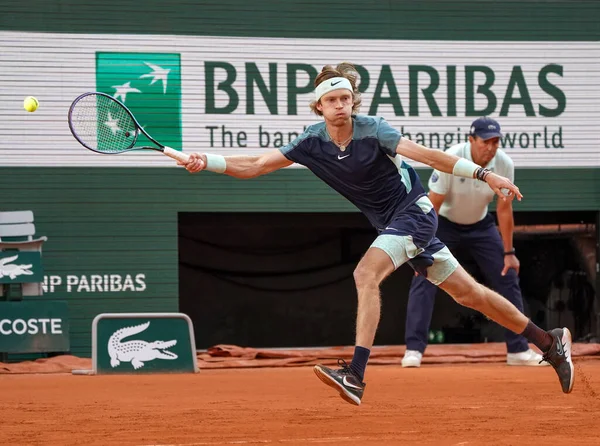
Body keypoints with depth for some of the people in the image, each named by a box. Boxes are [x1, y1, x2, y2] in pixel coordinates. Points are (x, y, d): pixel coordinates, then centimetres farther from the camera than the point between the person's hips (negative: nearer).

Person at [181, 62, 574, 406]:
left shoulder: (372, 130, -20)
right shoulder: (312, 142, -4)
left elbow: (428, 155, -27)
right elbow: (255, 166, -2)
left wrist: (483, 174, -35)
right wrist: (207, 162, -16)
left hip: (414, 210, -6)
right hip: (391, 222, 6)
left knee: (366, 274, -26)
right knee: (466, 293, 11)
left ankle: (356, 377, -32)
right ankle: (550, 343, 23)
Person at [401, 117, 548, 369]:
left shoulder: (504, 164, -18)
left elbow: (504, 209, -8)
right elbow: (432, 207, -26)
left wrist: (508, 252, -5)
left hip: (480, 226, 4)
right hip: (444, 225, -4)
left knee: (508, 279, 1)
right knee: (424, 280, -18)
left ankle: (518, 351, 11)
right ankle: (413, 350, -17)